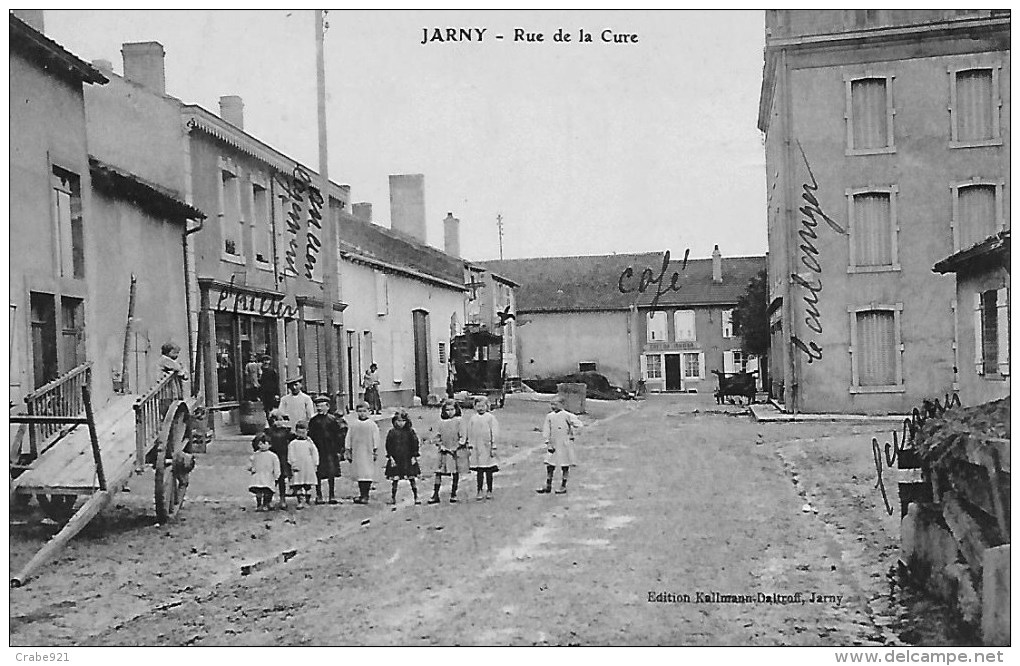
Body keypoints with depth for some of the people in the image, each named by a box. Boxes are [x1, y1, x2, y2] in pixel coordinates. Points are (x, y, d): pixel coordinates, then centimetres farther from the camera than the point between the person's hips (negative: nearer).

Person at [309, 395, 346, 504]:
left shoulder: (333, 419, 1)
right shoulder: (313, 421, 5)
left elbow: (340, 434, 5)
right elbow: (310, 435, 8)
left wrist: (338, 448, 2)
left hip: (330, 450, -1)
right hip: (317, 450, 1)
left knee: (331, 474, 1)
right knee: (318, 474, 2)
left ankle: (332, 495, 8)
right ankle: (318, 496, 10)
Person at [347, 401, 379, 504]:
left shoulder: (372, 425, 4)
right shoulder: (354, 425, 9)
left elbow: (376, 439, 4)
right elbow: (349, 439, 11)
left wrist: (375, 451, -1)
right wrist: (348, 451, 7)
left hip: (368, 453, -2)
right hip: (357, 454, 2)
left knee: (368, 474, -7)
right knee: (359, 474, 4)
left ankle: (365, 496, -5)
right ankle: (361, 494, 11)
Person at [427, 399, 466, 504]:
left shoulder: (459, 421, -1)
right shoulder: (441, 422, 5)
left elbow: (462, 436, -6)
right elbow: (435, 436, 4)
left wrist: (456, 447, -12)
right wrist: (441, 445, -8)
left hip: (457, 451, -1)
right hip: (444, 451, 2)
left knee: (456, 473, 5)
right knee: (438, 472, -4)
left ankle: (453, 494, 17)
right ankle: (435, 495, 1)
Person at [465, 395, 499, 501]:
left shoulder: (490, 418, -2)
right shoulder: (472, 418, 7)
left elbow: (494, 433, -3)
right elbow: (469, 433, 11)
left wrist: (493, 447, -6)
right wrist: (469, 447, 7)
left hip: (487, 447, -2)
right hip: (476, 448, 2)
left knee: (488, 470, 3)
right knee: (479, 471, 6)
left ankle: (489, 491, 14)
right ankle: (479, 491, 12)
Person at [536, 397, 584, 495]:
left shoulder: (567, 416, -10)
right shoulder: (549, 416, 4)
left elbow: (579, 425, -8)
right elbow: (546, 431, 6)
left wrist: (572, 436, -5)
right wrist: (548, 443, -2)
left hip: (565, 445, -4)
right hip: (553, 445, 4)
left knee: (565, 466, 5)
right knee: (549, 465, 5)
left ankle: (563, 486, 15)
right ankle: (548, 486, 15)